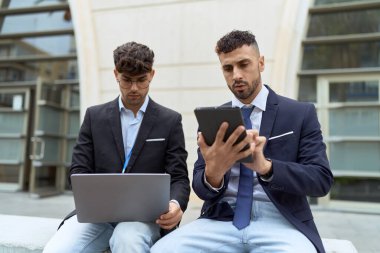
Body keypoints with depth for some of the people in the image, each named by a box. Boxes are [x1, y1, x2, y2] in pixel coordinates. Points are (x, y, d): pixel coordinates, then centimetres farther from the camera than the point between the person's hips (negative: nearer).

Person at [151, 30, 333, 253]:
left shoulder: (301, 114, 4)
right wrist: (213, 173, -21)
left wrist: (265, 166, -23)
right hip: (222, 220, 2)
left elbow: (322, 180, -5)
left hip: (279, 222, -1)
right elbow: (201, 188, 4)